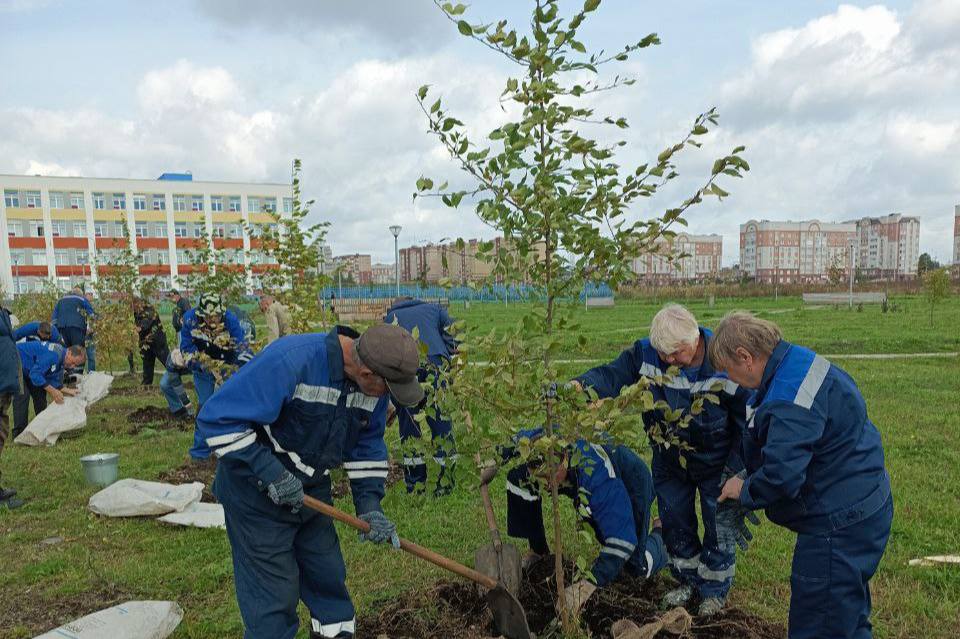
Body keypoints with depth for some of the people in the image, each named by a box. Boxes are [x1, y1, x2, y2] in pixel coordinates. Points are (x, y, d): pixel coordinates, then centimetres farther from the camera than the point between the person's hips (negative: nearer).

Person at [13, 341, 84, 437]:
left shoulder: (61, 361, -2)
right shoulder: (53, 355, -33)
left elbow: (54, 381, 2)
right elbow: (35, 375, -33)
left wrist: (66, 391, -13)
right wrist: (52, 391, -32)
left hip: (27, 370, 10)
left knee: (39, 393, 8)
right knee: (23, 395, -18)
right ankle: (19, 434, -14)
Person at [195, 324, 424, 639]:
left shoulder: (374, 384, -10)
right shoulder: (290, 361, -33)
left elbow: (367, 447, 4)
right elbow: (216, 418, -29)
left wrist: (370, 505, -6)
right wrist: (270, 473, -29)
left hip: (311, 489, 6)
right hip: (257, 492, -6)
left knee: (328, 577, 17)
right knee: (275, 596, 1)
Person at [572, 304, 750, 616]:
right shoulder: (645, 353, -22)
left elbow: (748, 423, -19)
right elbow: (612, 375, -27)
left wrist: (735, 470, -17)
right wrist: (579, 386, -49)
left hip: (715, 464, -3)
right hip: (669, 462, 3)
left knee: (719, 528, 14)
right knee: (675, 523, 19)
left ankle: (715, 589, 39)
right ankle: (688, 580, 44)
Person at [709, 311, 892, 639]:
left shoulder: (788, 399, -29)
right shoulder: (799, 360, 4)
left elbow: (782, 477, -32)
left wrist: (744, 491, -12)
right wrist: (749, 478, 8)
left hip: (839, 524, -10)